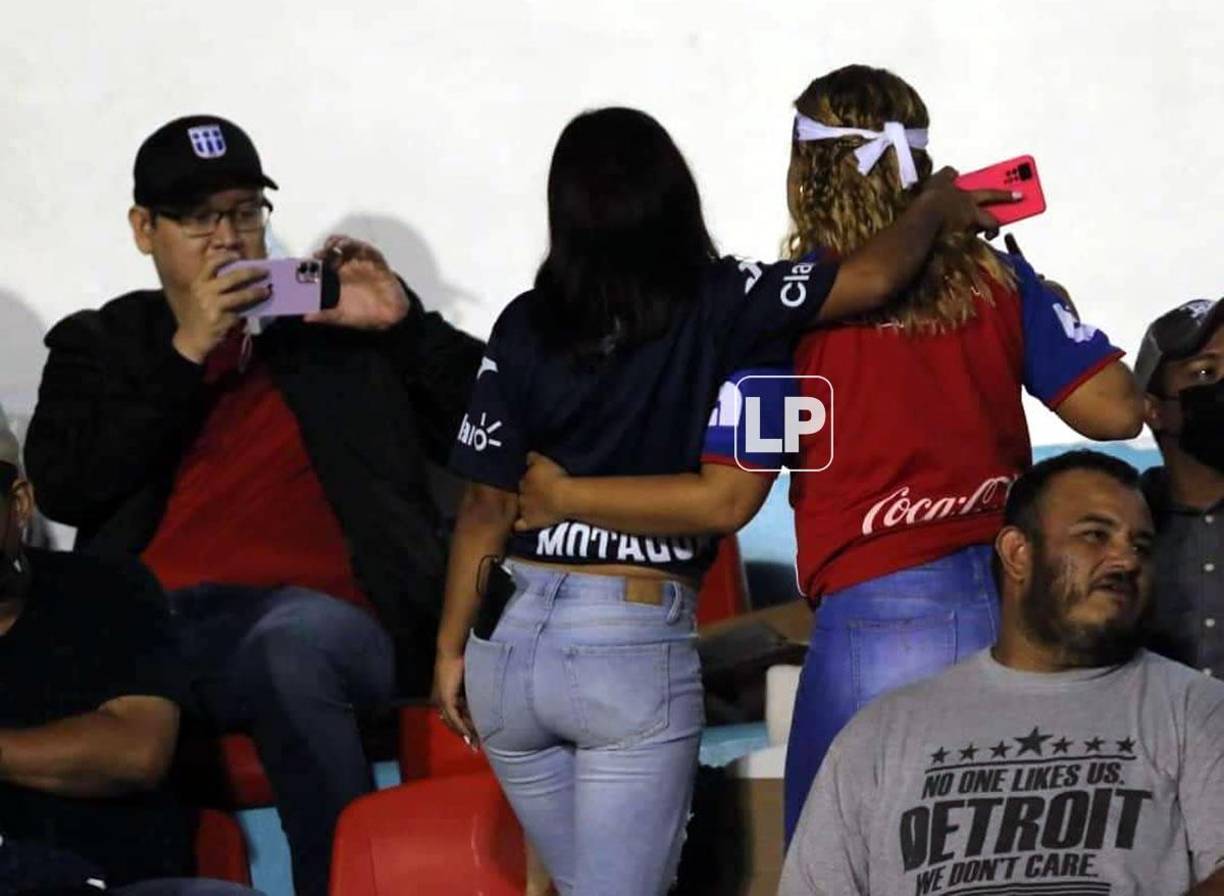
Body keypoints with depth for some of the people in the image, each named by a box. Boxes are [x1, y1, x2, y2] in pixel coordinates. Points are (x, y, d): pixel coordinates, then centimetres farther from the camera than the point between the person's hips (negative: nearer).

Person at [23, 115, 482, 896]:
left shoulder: (341, 328, 21)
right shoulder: (102, 346, 23)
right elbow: (63, 487, 5)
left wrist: (406, 325, 2)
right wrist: (188, 352, 1)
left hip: (316, 612, 0)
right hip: (155, 623, 1)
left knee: (293, 644, -40)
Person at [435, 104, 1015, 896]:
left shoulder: (524, 328, 0)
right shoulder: (713, 309, -8)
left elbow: (488, 509, 0)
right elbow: (873, 279, -13)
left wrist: (454, 648, 9)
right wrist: (936, 209, 8)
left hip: (511, 640, 4)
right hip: (635, 648, -4)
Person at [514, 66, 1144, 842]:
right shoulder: (995, 277, 5)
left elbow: (724, 501, -7)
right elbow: (1117, 411, 3)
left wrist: (565, 497, 5)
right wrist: (1056, 313, 23)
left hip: (879, 622, -4)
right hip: (1016, 608, 4)